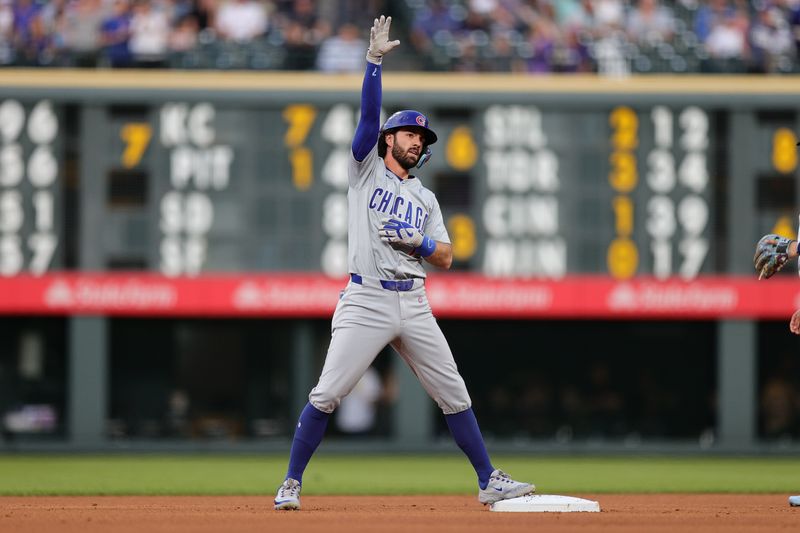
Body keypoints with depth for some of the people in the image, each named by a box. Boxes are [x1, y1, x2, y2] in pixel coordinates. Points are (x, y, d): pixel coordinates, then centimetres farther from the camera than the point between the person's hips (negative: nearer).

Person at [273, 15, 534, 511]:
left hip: (413, 303, 4)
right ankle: (292, 483, 1)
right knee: (326, 396, -9)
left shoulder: (425, 198, 19)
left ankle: (489, 482, 10)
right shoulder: (366, 168, 8)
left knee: (455, 395, 4)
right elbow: (370, 112, -6)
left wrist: (416, 241, -7)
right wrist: (374, 61, -16)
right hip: (366, 302, -4)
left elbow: (446, 257, 12)